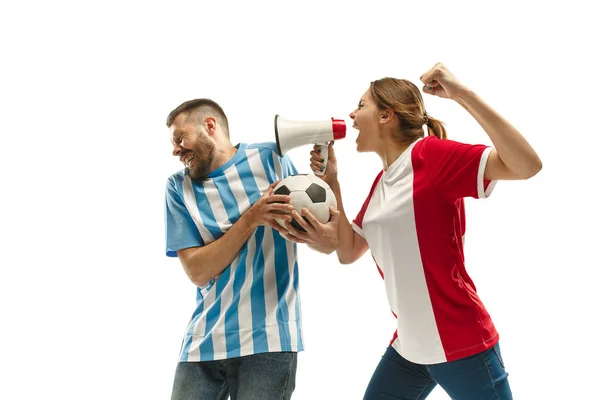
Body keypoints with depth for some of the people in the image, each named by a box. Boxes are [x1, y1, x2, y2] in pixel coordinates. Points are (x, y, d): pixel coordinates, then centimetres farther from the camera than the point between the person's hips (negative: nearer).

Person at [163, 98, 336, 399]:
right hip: (203, 341, 2)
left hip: (267, 338, -2)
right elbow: (196, 270, -3)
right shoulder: (178, 187, 7)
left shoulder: (269, 158, 2)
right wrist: (251, 219, -13)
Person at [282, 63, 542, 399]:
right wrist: (331, 182, 7)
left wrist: (462, 94, -26)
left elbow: (528, 164, -24)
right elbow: (349, 252, 15)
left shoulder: (430, 155, -13)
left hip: (461, 345, -8)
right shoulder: (381, 182, 12)